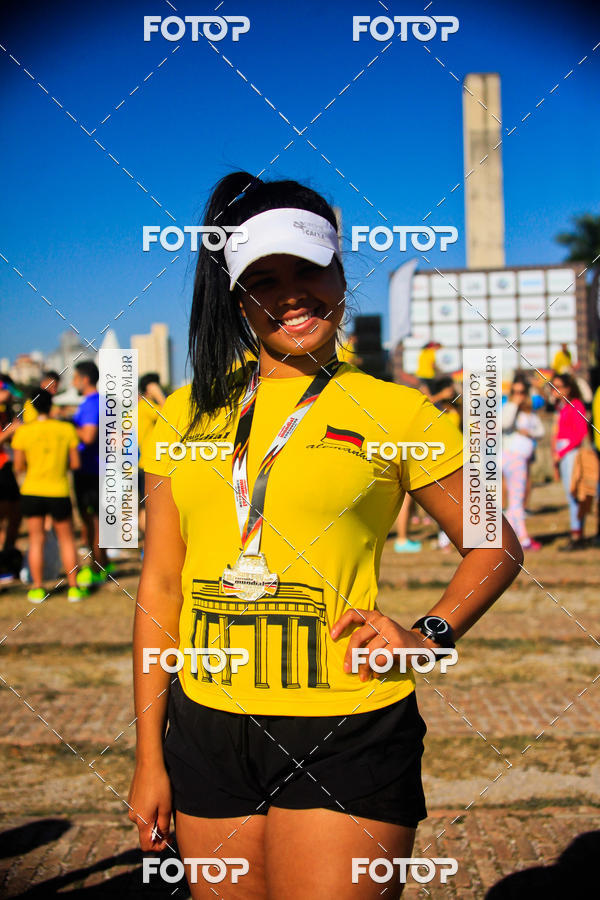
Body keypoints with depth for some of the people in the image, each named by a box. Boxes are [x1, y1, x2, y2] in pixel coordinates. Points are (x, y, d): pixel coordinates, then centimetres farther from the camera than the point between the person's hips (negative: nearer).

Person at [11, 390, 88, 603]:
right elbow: (75, 463, 0)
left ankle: (37, 589, 9)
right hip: (59, 492, 0)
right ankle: (73, 587, 14)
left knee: (36, 539, 9)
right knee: (66, 539, 13)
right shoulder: (67, 429, -3)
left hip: (32, 491, 0)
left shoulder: (23, 431, -6)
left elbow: (19, 467, -1)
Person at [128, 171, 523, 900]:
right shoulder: (187, 414, 7)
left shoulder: (394, 411, 0)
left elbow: (495, 546, 9)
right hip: (207, 731, 3)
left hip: (347, 736, -3)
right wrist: (149, 756, 7)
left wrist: (430, 635, -8)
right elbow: (160, 585, 9)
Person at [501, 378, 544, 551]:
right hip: (512, 455, -8)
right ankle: (524, 538, -12)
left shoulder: (530, 411, 15)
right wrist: (514, 404, -18)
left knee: (515, 499, 9)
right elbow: (505, 423, -25)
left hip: (524, 457, 8)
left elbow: (540, 431, 16)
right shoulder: (508, 407, -6)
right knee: (517, 499, -9)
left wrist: (530, 432, -5)